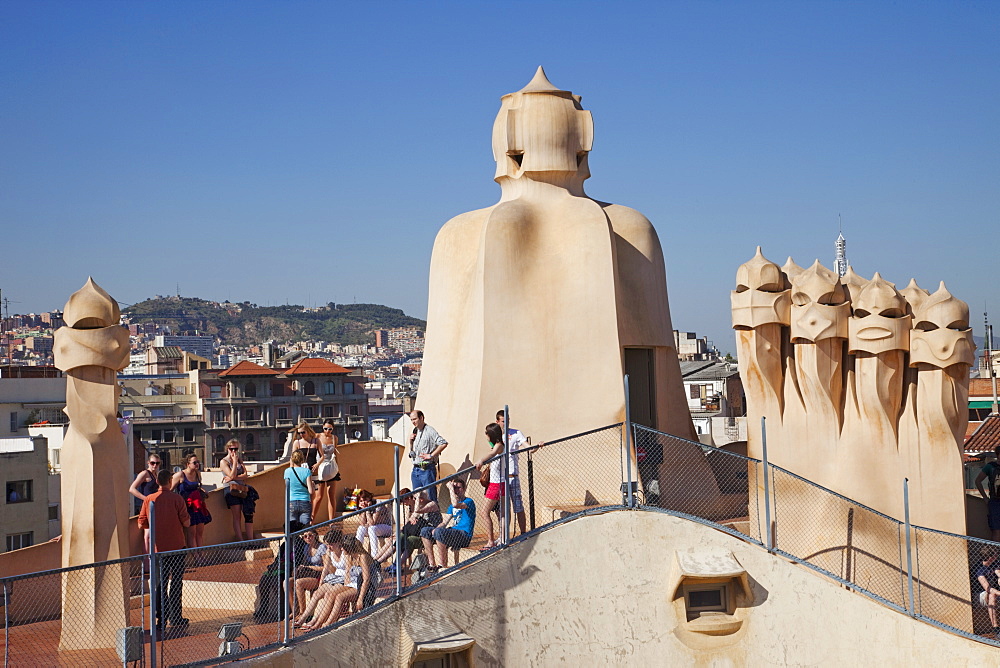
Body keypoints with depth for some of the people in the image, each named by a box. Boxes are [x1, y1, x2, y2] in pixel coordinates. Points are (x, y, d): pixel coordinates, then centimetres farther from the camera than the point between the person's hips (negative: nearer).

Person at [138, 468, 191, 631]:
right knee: (176, 582, 5)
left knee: (161, 582, 12)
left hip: (158, 547, 3)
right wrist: (188, 517, 12)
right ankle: (175, 617, 6)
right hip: (176, 546, -3)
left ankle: (161, 618, 11)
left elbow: (142, 523, 3)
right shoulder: (176, 499, -10)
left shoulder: (149, 499, -1)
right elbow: (186, 523, -10)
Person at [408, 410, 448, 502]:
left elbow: (444, 443, -20)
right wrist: (411, 442, 5)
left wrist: (431, 455, -17)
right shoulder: (415, 432, 16)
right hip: (415, 469, 8)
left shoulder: (430, 431, -8)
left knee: (431, 497, -7)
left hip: (427, 469, -8)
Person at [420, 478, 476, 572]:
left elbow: (456, 504, -26)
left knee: (439, 532, -32)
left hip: (464, 534, -8)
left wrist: (451, 488, -13)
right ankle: (432, 564, -9)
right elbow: (445, 522, 18)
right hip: (453, 532, 8)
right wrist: (434, 530, -2)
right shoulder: (451, 506, 23)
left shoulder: (469, 501, -4)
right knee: (425, 531, -2)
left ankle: (443, 565, -26)